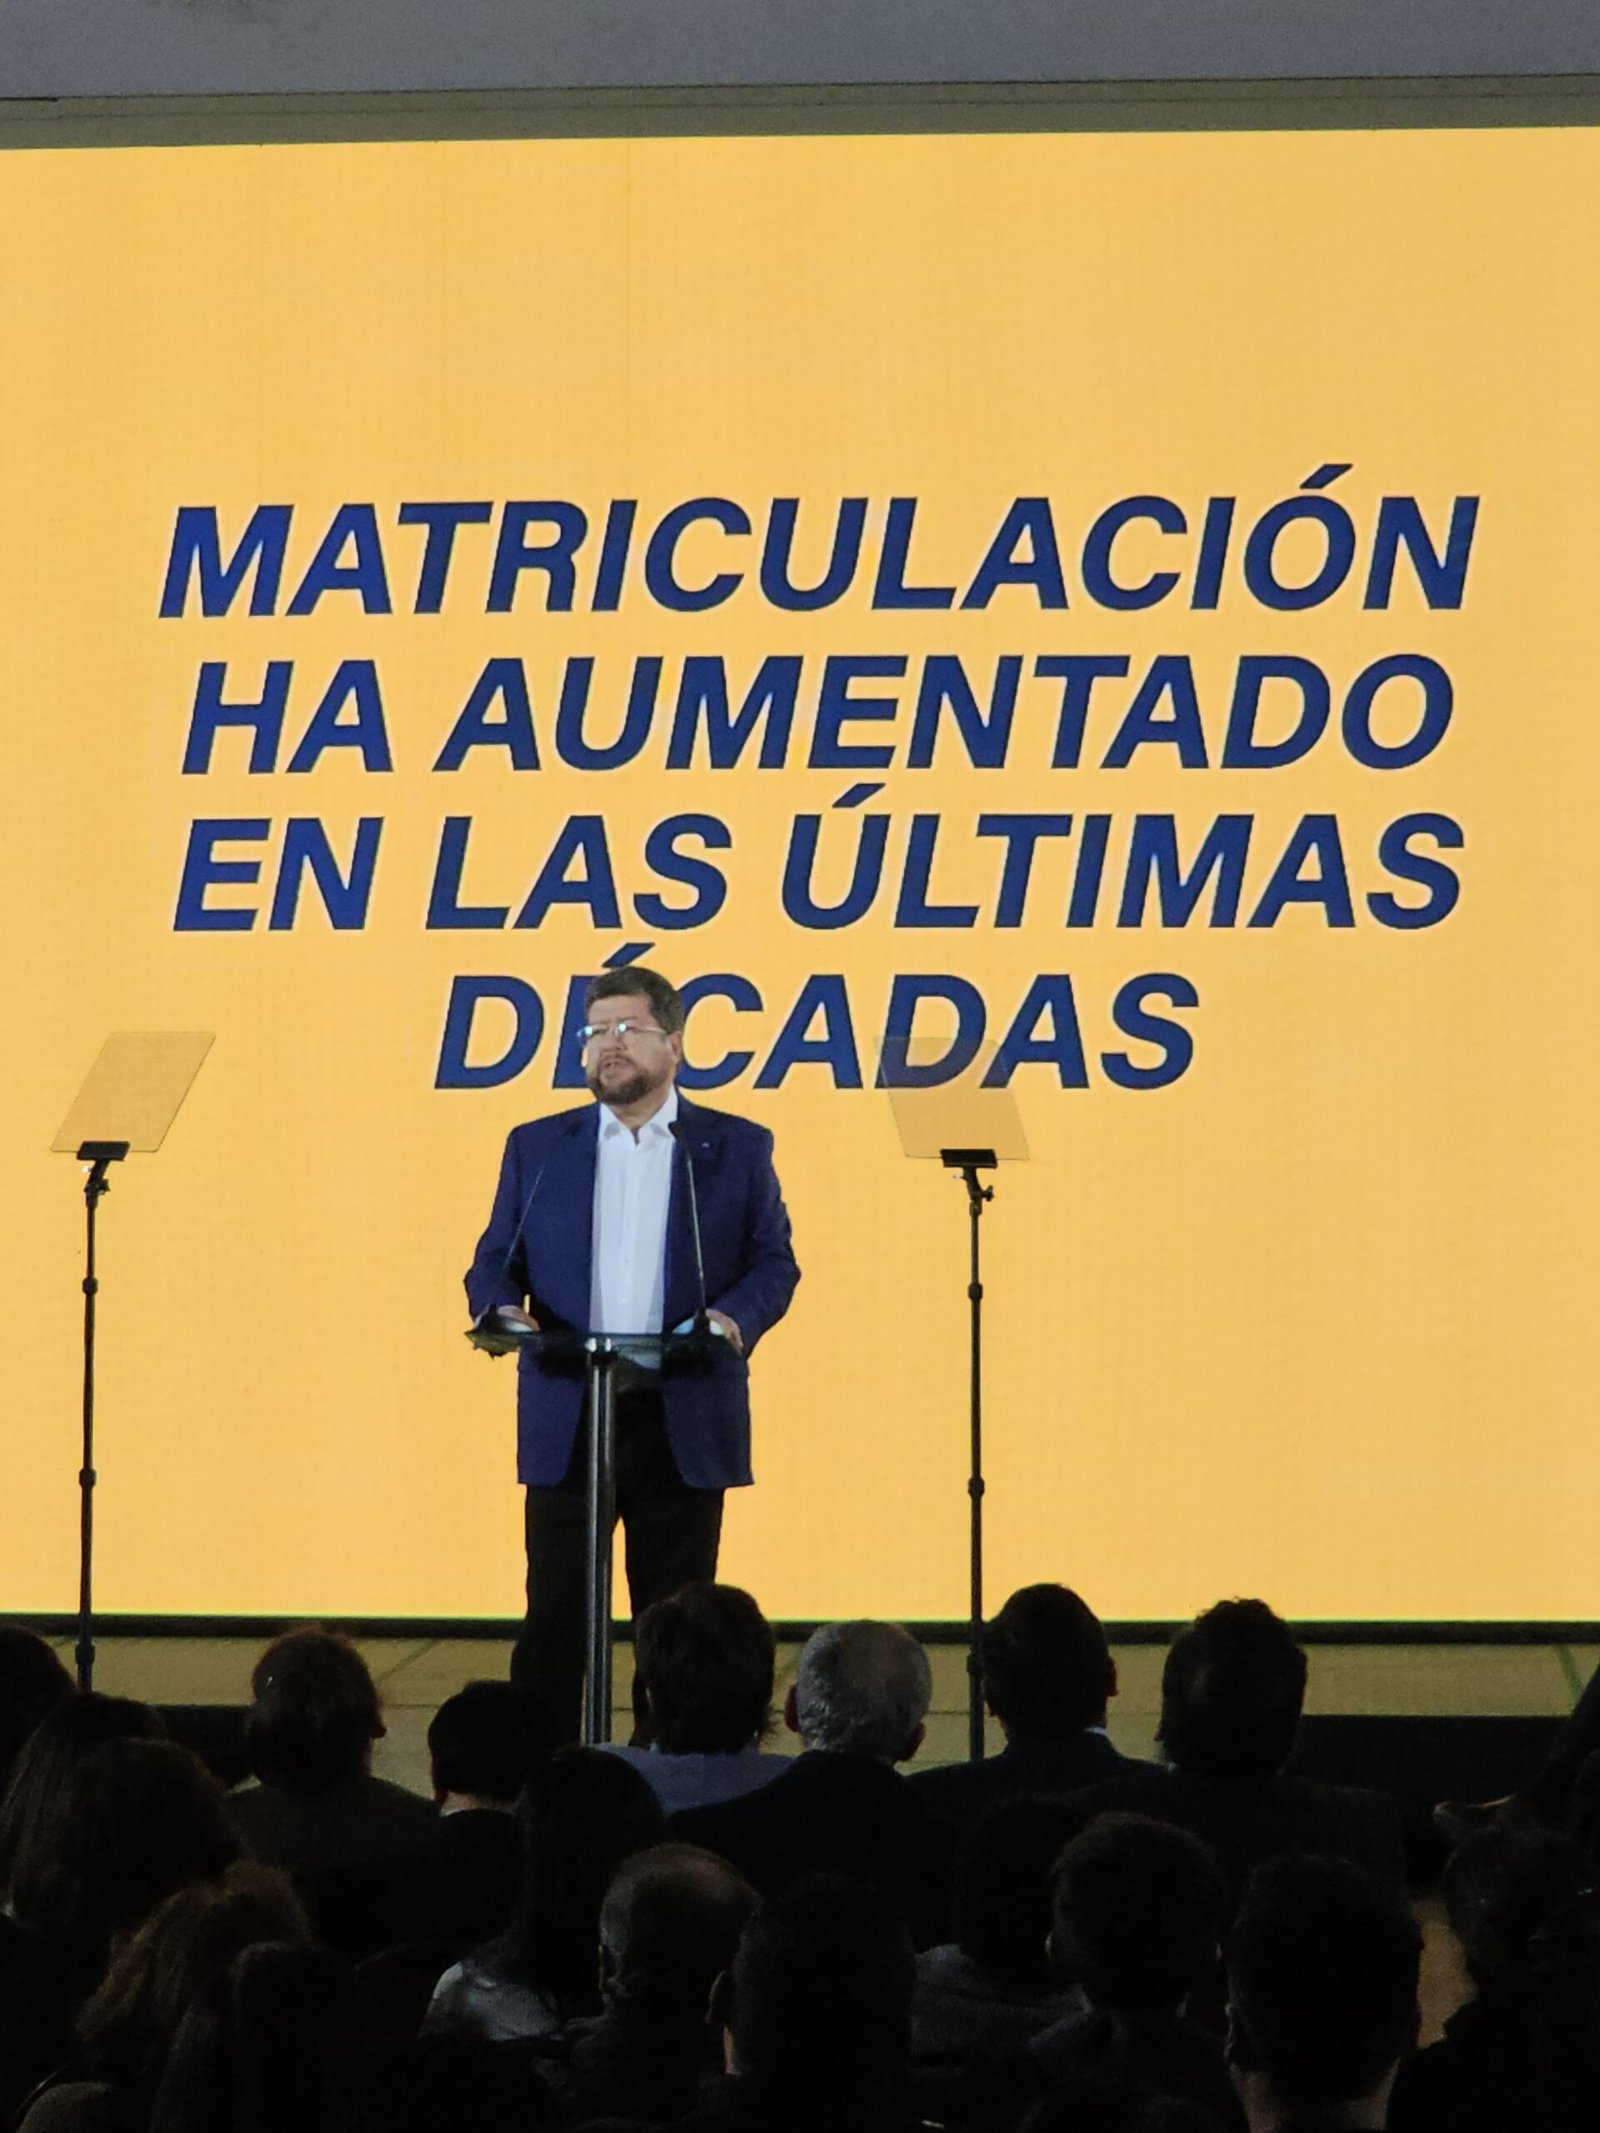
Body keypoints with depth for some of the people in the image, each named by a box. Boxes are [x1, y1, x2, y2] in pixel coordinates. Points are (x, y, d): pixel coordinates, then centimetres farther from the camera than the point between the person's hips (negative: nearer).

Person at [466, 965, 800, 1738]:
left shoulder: (737, 1149, 7)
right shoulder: (537, 1147, 11)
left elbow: (774, 1261, 5)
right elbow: (495, 1261, 10)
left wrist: (736, 1317, -15)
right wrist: (500, 1310, -12)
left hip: (685, 1422, -1)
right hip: (566, 1417, 1)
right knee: (555, 1615, 0)